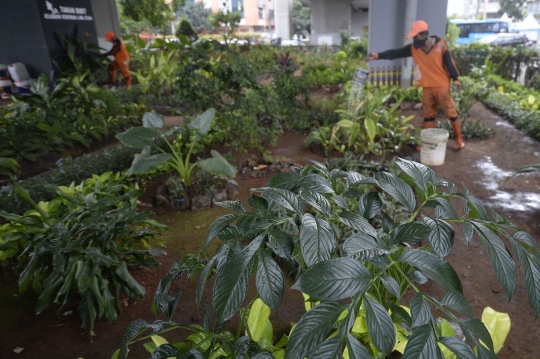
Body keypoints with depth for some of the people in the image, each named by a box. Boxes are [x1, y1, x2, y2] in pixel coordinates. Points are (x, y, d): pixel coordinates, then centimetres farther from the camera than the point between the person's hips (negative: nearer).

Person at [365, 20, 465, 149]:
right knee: (428, 115, 9)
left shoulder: (440, 44, -8)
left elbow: (449, 61, -4)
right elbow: (395, 53, -6)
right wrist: (377, 56, -16)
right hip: (427, 88, 4)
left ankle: (459, 139, 17)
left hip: (442, 86, -4)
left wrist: (455, 79, -6)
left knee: (451, 113, 3)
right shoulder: (414, 48, 0)